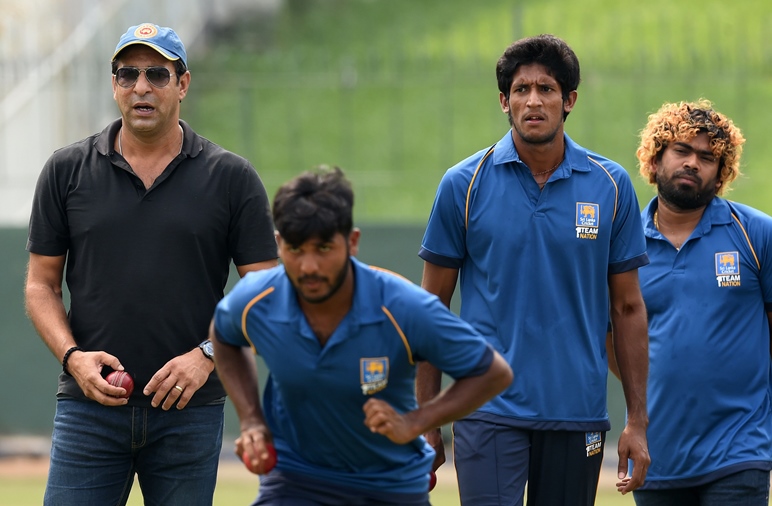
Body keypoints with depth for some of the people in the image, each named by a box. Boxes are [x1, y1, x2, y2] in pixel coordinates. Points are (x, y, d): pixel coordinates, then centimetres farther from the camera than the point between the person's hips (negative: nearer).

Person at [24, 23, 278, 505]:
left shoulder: (231, 177, 3)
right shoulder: (67, 170, 7)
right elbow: (41, 284, 9)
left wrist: (207, 354, -13)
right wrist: (72, 356, -9)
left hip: (190, 410, 0)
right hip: (90, 406, 0)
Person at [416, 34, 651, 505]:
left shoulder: (611, 185, 3)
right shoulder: (464, 185, 0)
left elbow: (628, 308, 8)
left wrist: (638, 422, 4)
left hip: (578, 412, 2)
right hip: (490, 410, -2)